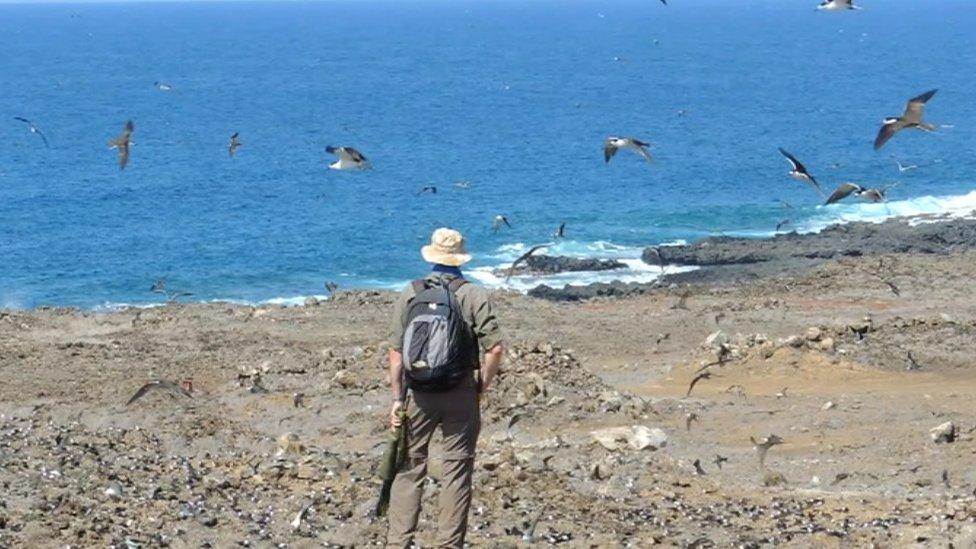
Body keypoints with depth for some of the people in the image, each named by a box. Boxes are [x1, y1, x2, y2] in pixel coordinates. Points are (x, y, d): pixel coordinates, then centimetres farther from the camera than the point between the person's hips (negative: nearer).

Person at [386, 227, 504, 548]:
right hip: (461, 394, -1)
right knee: (457, 468, 6)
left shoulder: (410, 294, 0)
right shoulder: (474, 296, -4)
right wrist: (480, 389, 2)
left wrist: (397, 398, 4)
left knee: (410, 467, 8)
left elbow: (396, 352, -1)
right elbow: (495, 348, -11)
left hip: (418, 392, 1)